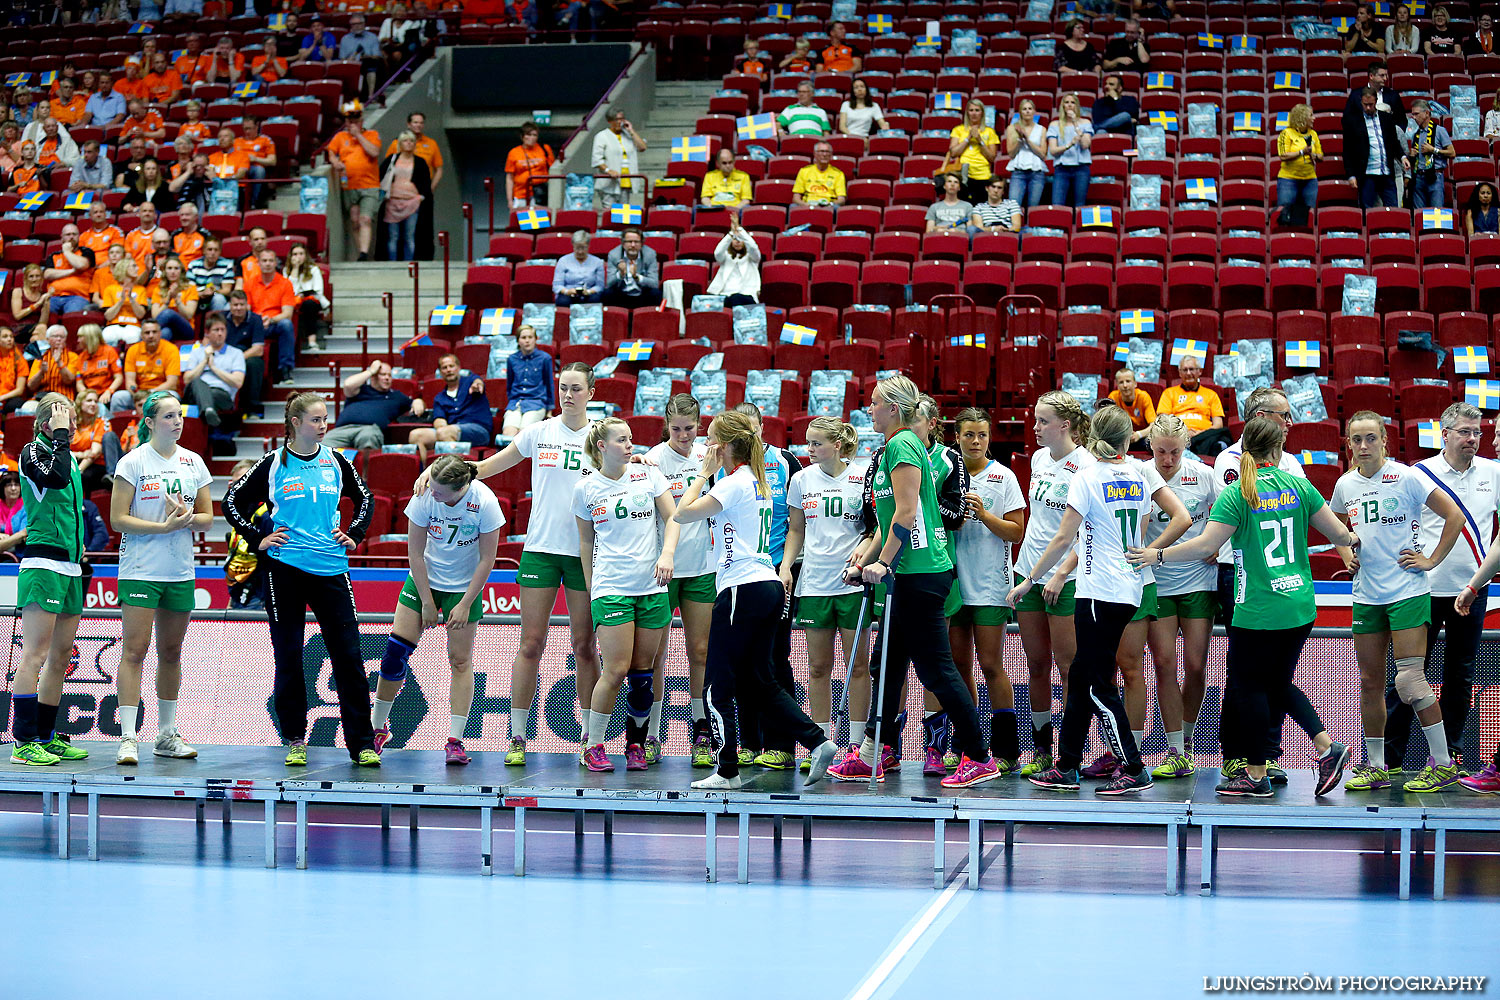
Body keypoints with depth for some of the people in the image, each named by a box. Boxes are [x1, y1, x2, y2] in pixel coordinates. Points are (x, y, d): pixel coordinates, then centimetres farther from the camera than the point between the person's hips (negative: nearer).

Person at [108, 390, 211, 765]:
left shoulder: (193, 463, 9)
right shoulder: (133, 462, -5)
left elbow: (208, 516, 12)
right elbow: (118, 519, -9)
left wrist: (187, 517, -11)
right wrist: (165, 526, -18)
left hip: (181, 572, 5)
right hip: (140, 570, -5)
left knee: (171, 652, 10)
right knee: (134, 650, -9)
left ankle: (167, 735, 19)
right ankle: (128, 738, -9)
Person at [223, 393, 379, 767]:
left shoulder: (335, 461, 7)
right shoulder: (274, 464, -1)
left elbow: (365, 499, 22)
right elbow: (232, 502, 6)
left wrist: (353, 536, 10)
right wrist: (258, 539, -1)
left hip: (331, 568, 2)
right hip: (285, 569, -2)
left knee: (348, 656, -3)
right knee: (288, 658, 3)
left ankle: (362, 744, 2)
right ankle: (295, 740, 15)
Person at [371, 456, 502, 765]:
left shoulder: (484, 502, -23)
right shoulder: (425, 497, -21)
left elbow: (487, 560, -14)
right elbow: (415, 553, -12)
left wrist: (465, 605, -14)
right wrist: (427, 602, -11)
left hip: (464, 586, -1)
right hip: (424, 580, 1)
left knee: (460, 660, -5)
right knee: (396, 650, -7)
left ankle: (455, 740, -2)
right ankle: (377, 726, 10)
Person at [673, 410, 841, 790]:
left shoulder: (734, 483, -11)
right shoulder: (758, 482, 16)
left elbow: (682, 514, -11)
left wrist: (705, 472, -2)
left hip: (742, 589, -9)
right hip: (769, 586, 9)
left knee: (718, 686, -2)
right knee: (758, 681, 13)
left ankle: (727, 771, 0)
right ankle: (818, 741, 3)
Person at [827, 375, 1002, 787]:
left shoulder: (902, 445, -12)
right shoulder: (897, 446, 18)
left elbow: (907, 513, -19)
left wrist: (883, 562, -17)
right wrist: (869, 553, 19)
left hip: (919, 574, -11)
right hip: (910, 574, 11)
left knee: (935, 667, -7)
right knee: (886, 663, 13)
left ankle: (979, 757, -3)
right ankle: (868, 757, 18)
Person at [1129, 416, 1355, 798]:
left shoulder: (1237, 494, -11)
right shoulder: (1298, 486, 3)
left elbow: (1205, 546, -15)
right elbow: (1339, 533, 8)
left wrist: (1157, 555, -3)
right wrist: (1354, 539, 30)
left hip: (1257, 612, -6)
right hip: (1300, 608, 6)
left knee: (1249, 687, 6)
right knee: (1277, 685, 19)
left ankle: (1256, 775, 9)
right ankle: (1327, 749, 9)